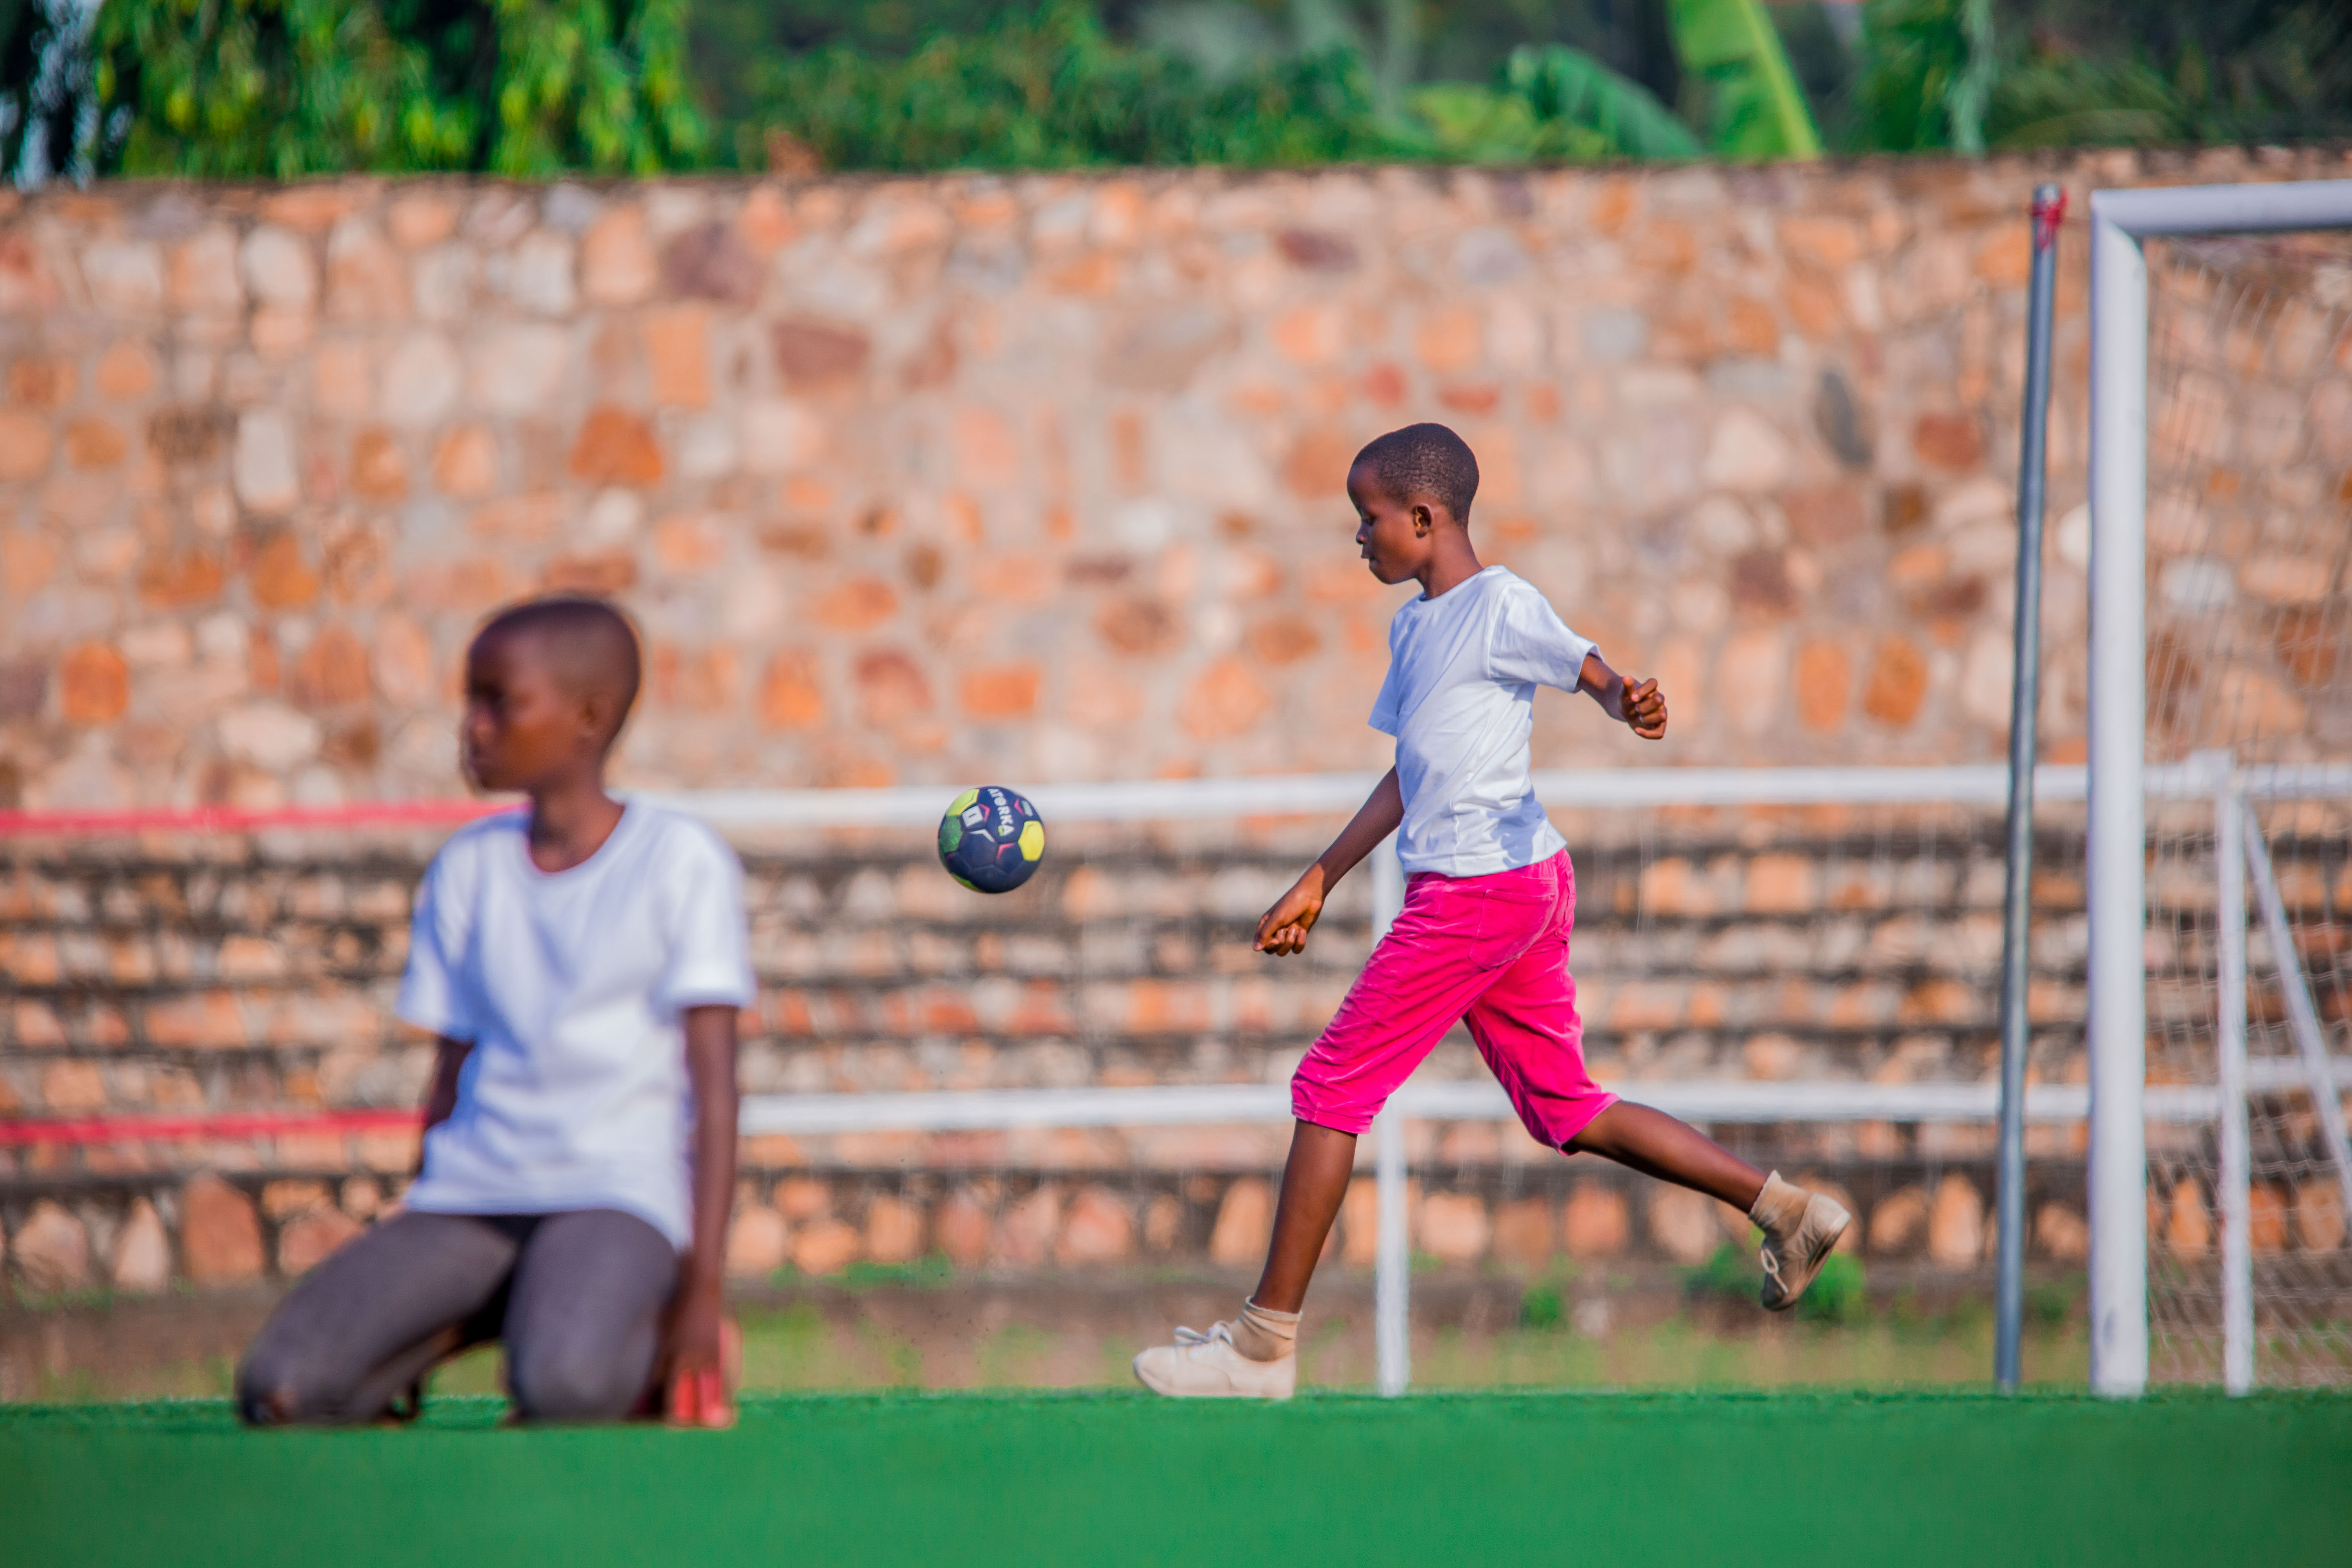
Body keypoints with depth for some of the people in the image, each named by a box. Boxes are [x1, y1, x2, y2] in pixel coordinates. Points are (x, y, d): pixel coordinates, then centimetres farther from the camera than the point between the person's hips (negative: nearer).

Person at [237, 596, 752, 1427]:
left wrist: (703, 1288, -12)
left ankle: (642, 1345, -3)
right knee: (280, 1389, -20)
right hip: (465, 1200, 4)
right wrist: (409, 1276, 14)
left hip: (615, 1197, -4)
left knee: (564, 1387, -36)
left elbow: (712, 1082, -3)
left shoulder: (679, 860, 1)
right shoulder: (467, 868, 16)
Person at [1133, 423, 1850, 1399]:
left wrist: (1630, 705, -41)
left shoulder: (1499, 607, -9)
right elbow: (1410, 776, 26)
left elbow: (1596, 673, -17)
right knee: (1568, 1113, 12)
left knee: (1332, 1089, -6)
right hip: (1526, 887, 10)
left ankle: (1265, 1345, -3)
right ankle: (1786, 1211, 13)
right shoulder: (1415, 626, 18)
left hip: (1484, 887, -10)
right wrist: (1319, 882, 29)